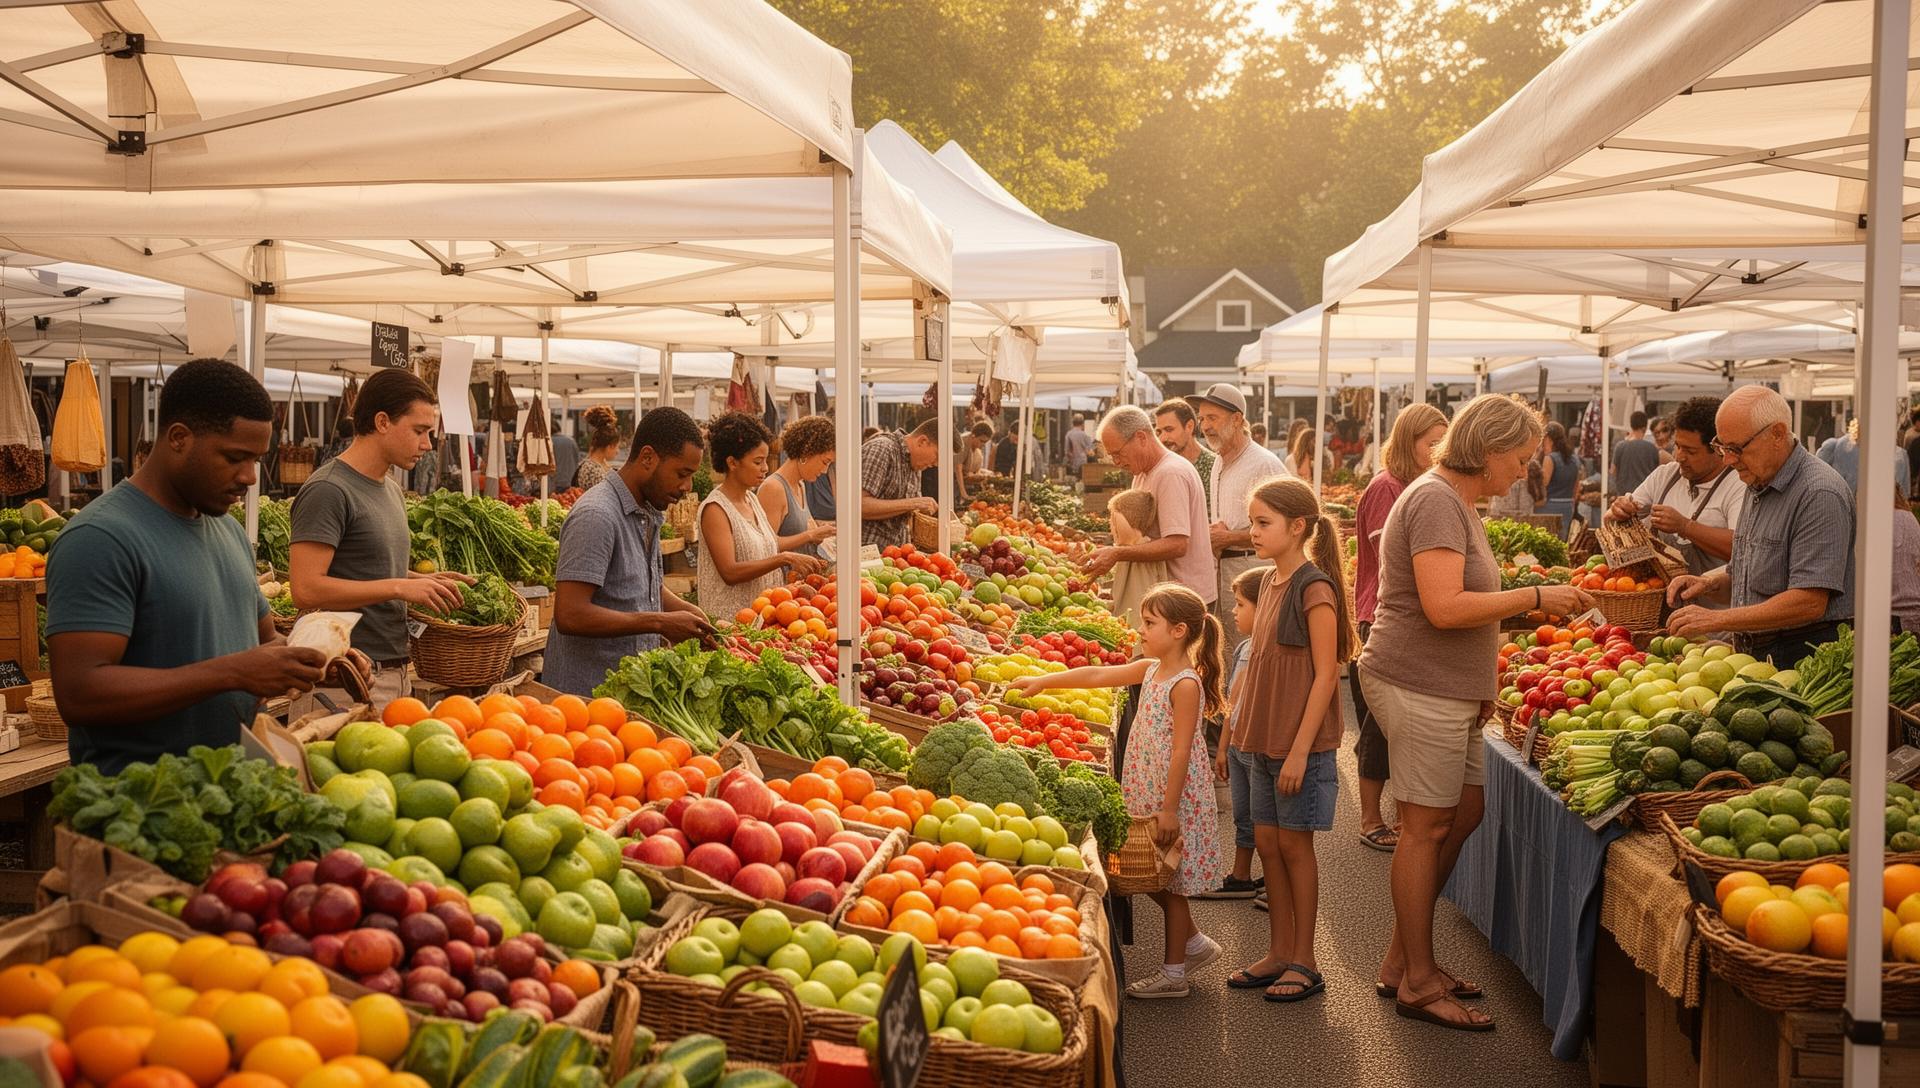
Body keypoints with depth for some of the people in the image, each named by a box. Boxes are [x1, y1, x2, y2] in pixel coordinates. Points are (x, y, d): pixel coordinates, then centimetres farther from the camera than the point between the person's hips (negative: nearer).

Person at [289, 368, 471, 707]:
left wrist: (424, 581, 9)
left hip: (395, 674, 9)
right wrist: (399, 587, -19)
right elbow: (306, 589, -21)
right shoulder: (328, 491, -13)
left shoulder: (392, 491, 16)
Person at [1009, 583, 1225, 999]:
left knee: (1170, 879, 3)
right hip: (1147, 792, 8)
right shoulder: (1150, 669, 7)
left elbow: (1181, 751, -21)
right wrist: (1044, 681, 12)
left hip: (1176, 795, -8)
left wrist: (1169, 808, -21)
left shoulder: (1185, 684, -19)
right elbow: (1098, 675, 13)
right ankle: (1193, 941, 32)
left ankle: (1173, 972, 15)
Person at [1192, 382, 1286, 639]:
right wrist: (1211, 534, 4)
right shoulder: (1219, 462, 16)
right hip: (1221, 570, 8)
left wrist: (1228, 538, -16)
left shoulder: (1265, 465, -12)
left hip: (1253, 572, -8)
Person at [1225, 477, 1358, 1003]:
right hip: (1264, 738, 8)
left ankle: (1304, 962, 14)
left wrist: (1299, 749, -19)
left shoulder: (1314, 589, -16)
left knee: (1294, 844, 1)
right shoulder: (1272, 582, 9)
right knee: (1267, 841, 12)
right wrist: (1245, 730, 14)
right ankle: (1279, 953, 23)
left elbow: (1325, 674, -17)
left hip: (1300, 742, -8)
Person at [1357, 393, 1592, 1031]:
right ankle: (1419, 984, 9)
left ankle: (1402, 962, 24)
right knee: (1427, 827, -2)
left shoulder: (1454, 502, 18)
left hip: (1449, 691, 10)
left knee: (1464, 812, 14)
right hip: (1420, 688, -10)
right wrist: (1536, 597, -17)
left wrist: (1480, 686, 16)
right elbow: (1445, 607, -25)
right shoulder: (1435, 501, -15)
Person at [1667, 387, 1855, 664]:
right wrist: (1710, 584, 5)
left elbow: (1810, 602, -21)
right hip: (1753, 652, 8)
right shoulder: (1758, 489, 17)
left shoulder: (1820, 494, -14)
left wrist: (1716, 619, -20)